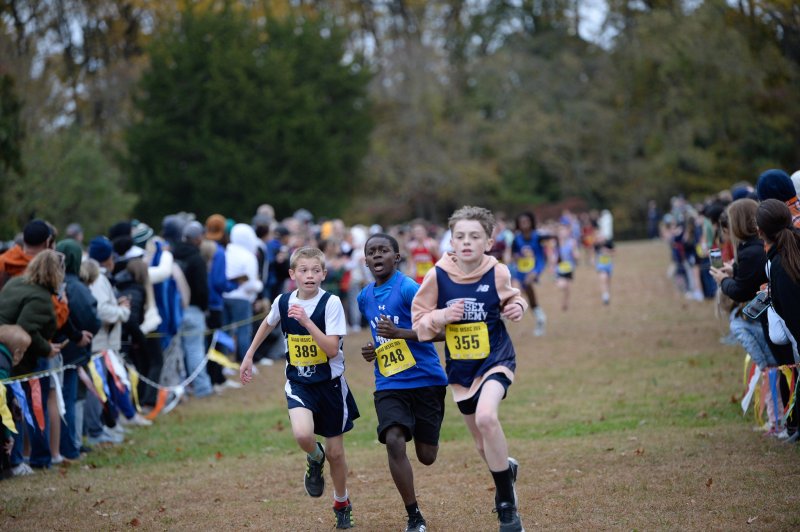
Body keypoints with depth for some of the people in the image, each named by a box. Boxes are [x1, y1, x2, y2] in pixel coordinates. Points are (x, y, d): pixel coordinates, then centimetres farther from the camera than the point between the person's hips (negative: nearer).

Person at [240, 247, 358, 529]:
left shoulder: (331, 302, -14)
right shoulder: (282, 302, -3)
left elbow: (332, 349, -21)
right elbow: (267, 324, 20)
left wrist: (306, 321, -28)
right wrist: (249, 356, 23)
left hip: (330, 382, -1)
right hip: (299, 383, 1)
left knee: (335, 451, 8)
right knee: (303, 434, -28)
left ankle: (342, 504, 34)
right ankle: (315, 459, 9)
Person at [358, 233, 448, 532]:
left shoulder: (408, 288, -11)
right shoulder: (365, 298, 9)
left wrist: (399, 333, -28)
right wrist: (371, 351, 7)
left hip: (426, 380, -4)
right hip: (389, 385, 4)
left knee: (427, 456, 3)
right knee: (394, 441, -21)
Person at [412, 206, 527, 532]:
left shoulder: (497, 273, -11)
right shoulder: (437, 276, -11)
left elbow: (511, 298, 11)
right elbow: (419, 324, -4)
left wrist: (517, 307, -11)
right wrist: (441, 316, -24)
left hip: (496, 358, -3)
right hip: (460, 367, 3)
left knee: (486, 417, -31)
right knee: (483, 444, 14)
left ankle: (507, 504, -18)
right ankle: (506, 468, 52)